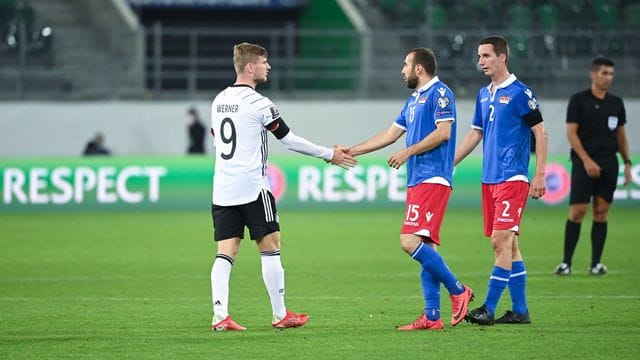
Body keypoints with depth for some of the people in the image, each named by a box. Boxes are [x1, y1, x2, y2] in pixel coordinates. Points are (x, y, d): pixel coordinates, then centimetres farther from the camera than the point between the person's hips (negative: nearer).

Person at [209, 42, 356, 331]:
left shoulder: (218, 101, 11)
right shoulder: (259, 104, -10)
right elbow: (289, 140, -6)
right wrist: (329, 155, 4)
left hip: (222, 189, 6)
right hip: (252, 187, -6)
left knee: (225, 252, 1)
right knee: (270, 248, 4)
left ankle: (220, 316, -10)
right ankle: (280, 315, 8)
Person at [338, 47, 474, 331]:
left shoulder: (440, 93, -6)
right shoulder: (413, 99, 22)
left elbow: (443, 132, -16)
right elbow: (391, 134, 27)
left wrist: (408, 152, -13)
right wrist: (351, 152, 25)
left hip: (432, 180, -10)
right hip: (417, 181, 10)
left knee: (410, 241, -18)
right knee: (425, 246, 5)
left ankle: (458, 291, -8)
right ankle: (431, 316, 4)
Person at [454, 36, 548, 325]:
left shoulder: (519, 92, -8)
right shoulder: (484, 95, 14)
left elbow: (541, 133, -8)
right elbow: (475, 133, 23)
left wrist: (540, 175, -13)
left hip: (513, 179, -8)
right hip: (489, 179, 8)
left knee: (501, 240, -12)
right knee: (507, 244, 9)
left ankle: (489, 309, -13)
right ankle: (520, 310, 13)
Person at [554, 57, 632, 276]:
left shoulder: (616, 103, 12)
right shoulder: (579, 100, -3)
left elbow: (621, 135, 18)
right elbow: (571, 133, -7)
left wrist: (627, 162, 8)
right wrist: (587, 160, -15)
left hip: (609, 163, 4)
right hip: (584, 163, -4)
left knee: (601, 213, 2)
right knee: (577, 211, -8)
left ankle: (596, 263, 5)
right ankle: (566, 262, -2)